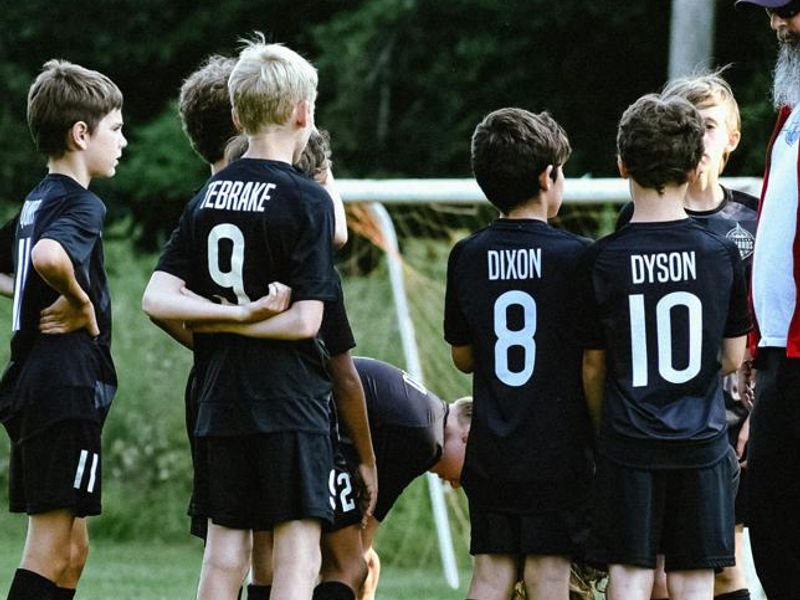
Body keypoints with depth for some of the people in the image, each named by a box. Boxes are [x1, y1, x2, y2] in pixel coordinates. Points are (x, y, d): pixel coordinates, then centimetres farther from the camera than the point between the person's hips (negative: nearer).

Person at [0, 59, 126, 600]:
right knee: (50, 550, -8)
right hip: (68, 388, -10)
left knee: (71, 550, 15)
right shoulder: (81, 205, -12)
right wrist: (81, 302, -17)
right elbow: (50, 255, -34)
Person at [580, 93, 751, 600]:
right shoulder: (722, 254, -3)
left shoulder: (604, 260, -5)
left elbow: (593, 365, 2)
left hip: (629, 444, -1)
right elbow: (733, 358, 5)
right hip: (701, 443, 1)